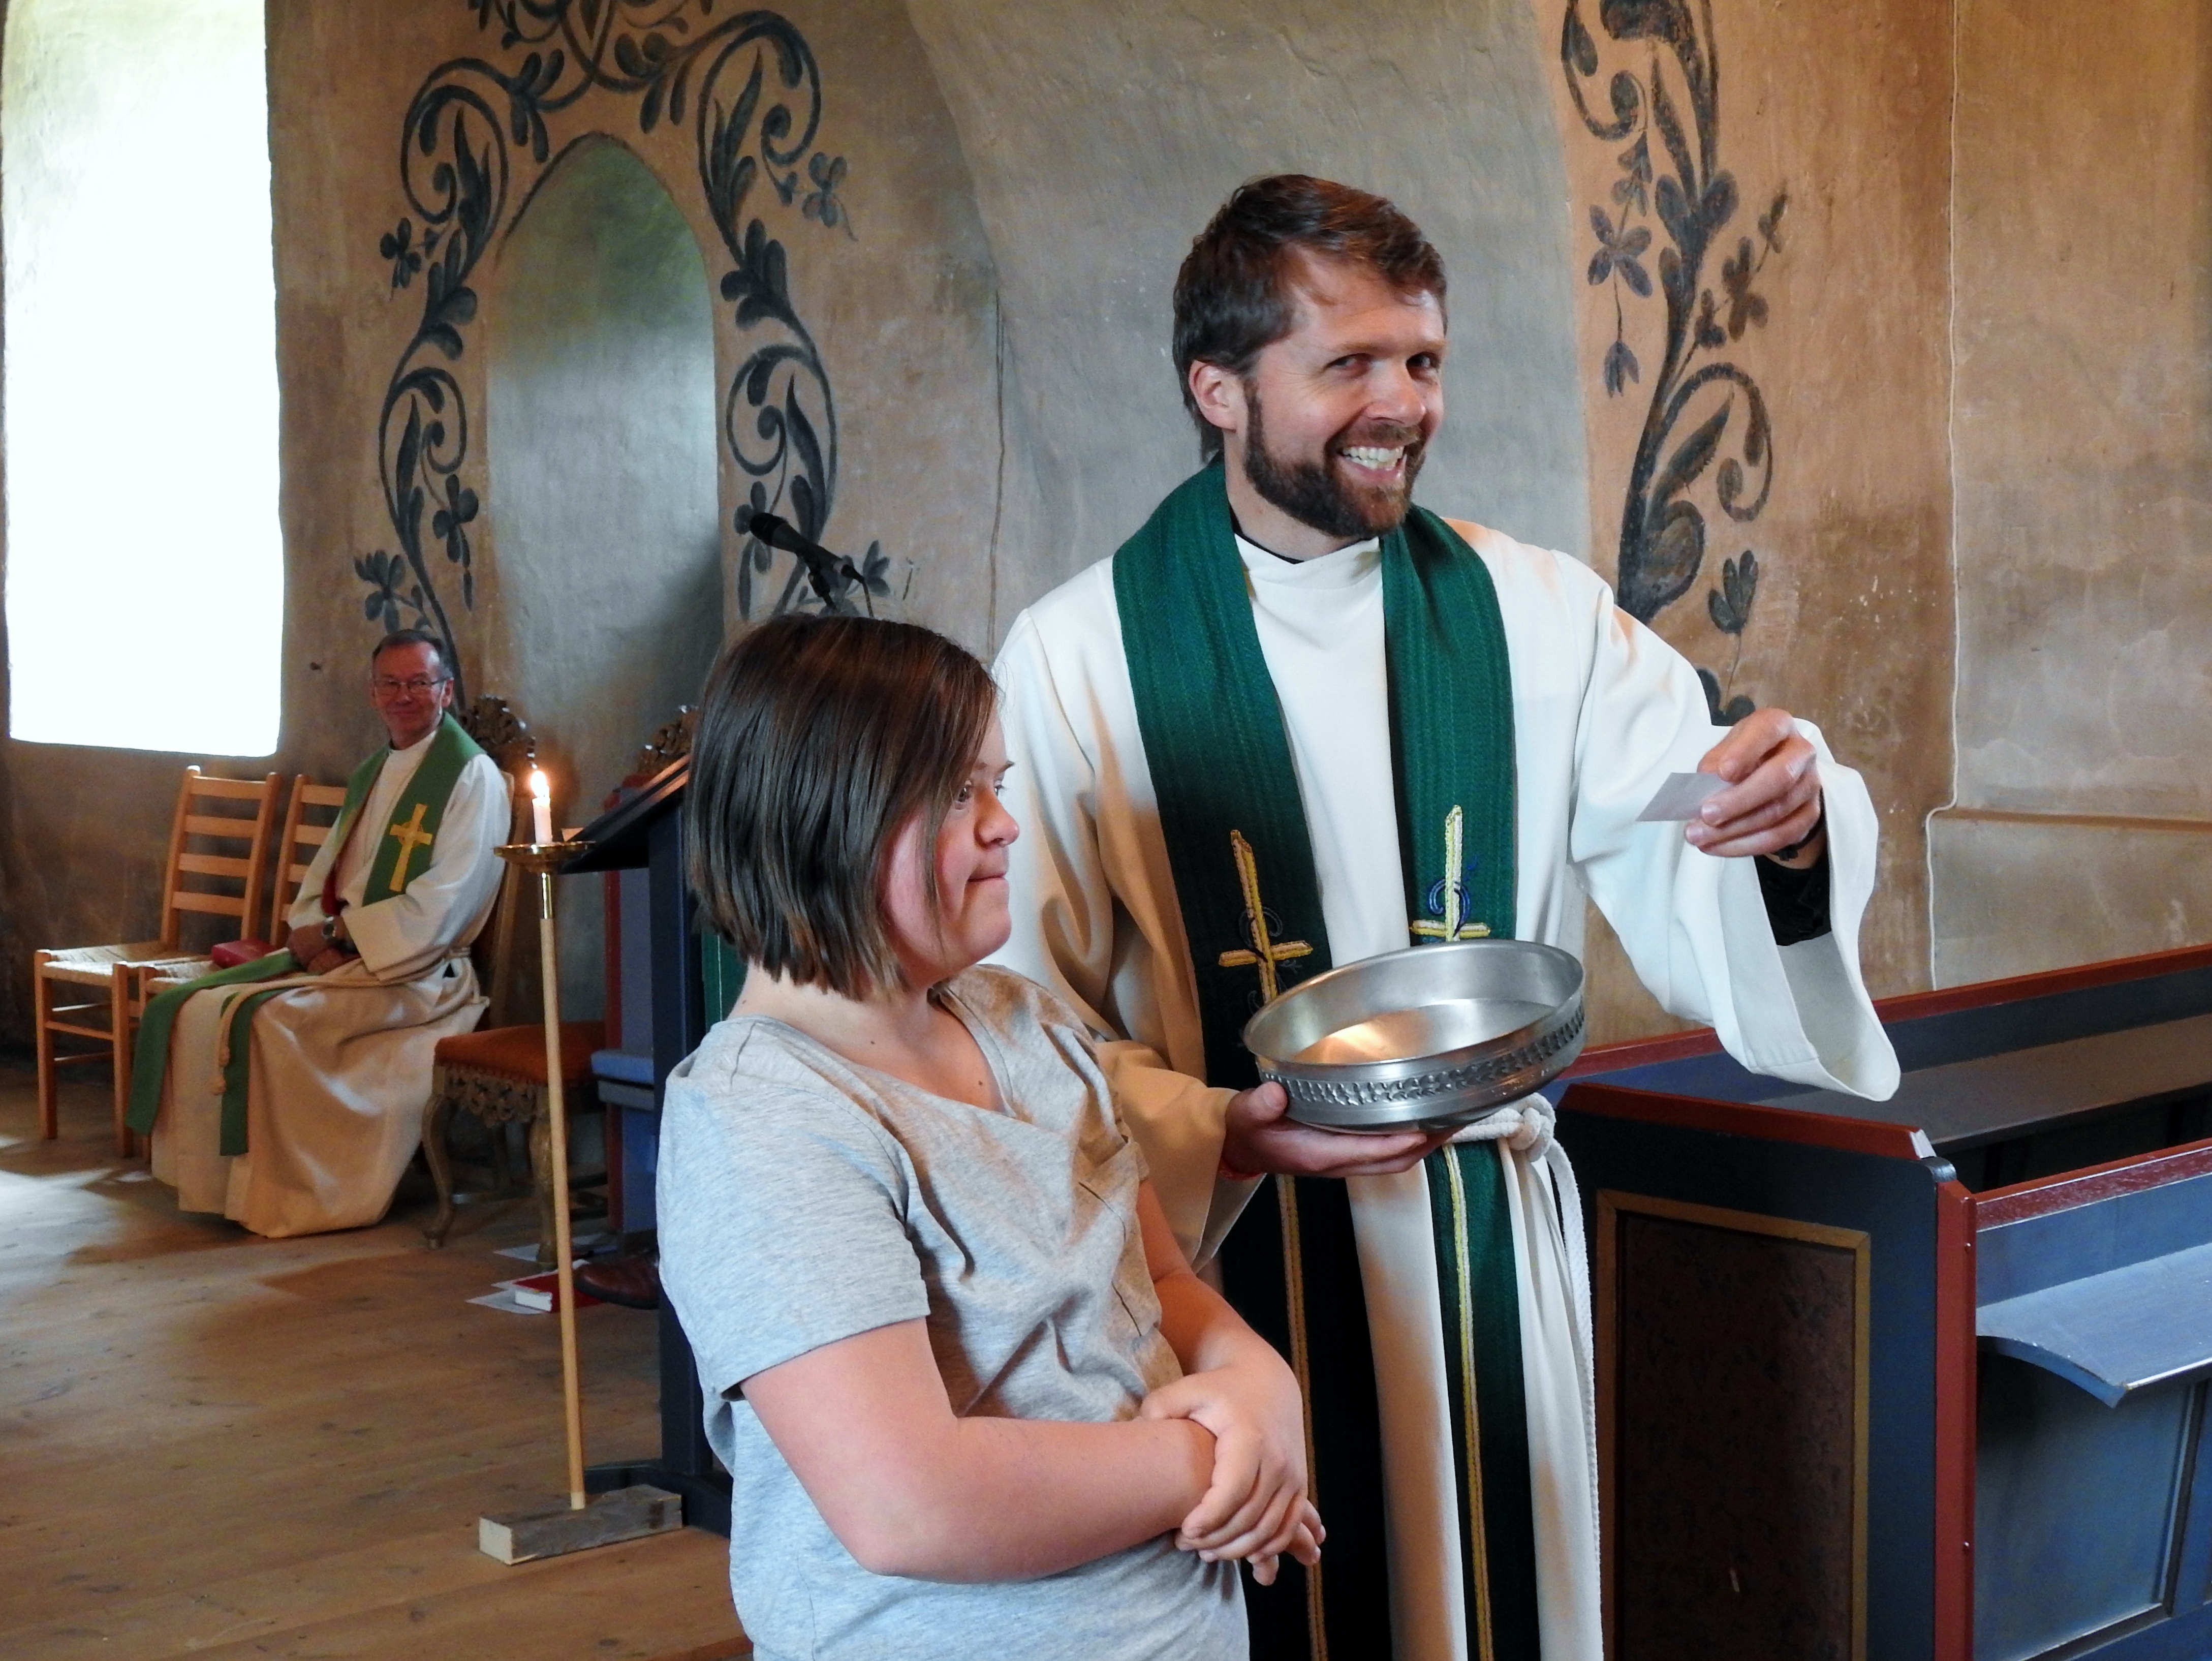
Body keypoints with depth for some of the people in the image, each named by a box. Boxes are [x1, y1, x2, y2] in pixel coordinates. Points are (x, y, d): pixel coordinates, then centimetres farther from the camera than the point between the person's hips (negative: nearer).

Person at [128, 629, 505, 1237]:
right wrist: (310, 930, -4)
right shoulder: (371, 773, 19)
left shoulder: (472, 775, -8)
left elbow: (445, 903, -17)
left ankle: (286, 1194, -19)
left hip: (414, 969, -8)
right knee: (194, 1008, -7)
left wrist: (346, 932, -16)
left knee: (272, 1018, -30)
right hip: (336, 955, 8)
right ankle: (218, 1175, -4)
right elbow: (326, 868, 18)